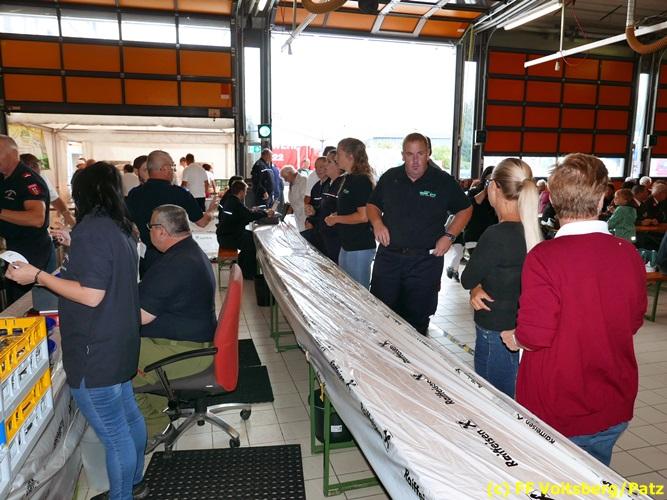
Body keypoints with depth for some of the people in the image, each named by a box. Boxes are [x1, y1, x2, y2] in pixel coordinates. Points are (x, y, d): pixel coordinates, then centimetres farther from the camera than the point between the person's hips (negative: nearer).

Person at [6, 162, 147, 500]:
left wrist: (37, 276, -18)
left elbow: (91, 295, -24)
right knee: (129, 418, 23)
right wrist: (75, 247, 26)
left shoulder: (91, 230, -19)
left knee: (114, 436, 6)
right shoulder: (120, 227, 8)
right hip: (118, 345, 10)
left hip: (95, 356, -10)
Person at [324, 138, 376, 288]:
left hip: (360, 248, -10)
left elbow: (363, 216, -23)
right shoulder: (348, 178, 12)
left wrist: (336, 219, -13)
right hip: (347, 244, 10)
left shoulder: (361, 180, -17)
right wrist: (335, 215, 7)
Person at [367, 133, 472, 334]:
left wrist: (449, 236, -5)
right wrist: (377, 222, -4)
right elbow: (372, 205, 17)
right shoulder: (389, 177, 6)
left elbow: (465, 209, 8)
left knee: (417, 319, 7)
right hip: (388, 256, 3)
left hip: (425, 260, -2)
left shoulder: (443, 181, -1)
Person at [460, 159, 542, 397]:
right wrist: (478, 288, -9)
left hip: (497, 335, -8)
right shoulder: (532, 230, 2)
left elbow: (467, 280, -12)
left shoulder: (497, 235, -24)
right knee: (510, 404, 20)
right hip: (519, 329, 8)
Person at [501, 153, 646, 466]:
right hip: (614, 413, 5)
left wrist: (513, 339, -2)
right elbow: (634, 322, 6)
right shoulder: (629, 254, -7)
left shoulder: (543, 257, -23)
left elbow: (534, 336, -22)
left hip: (554, 416, -4)